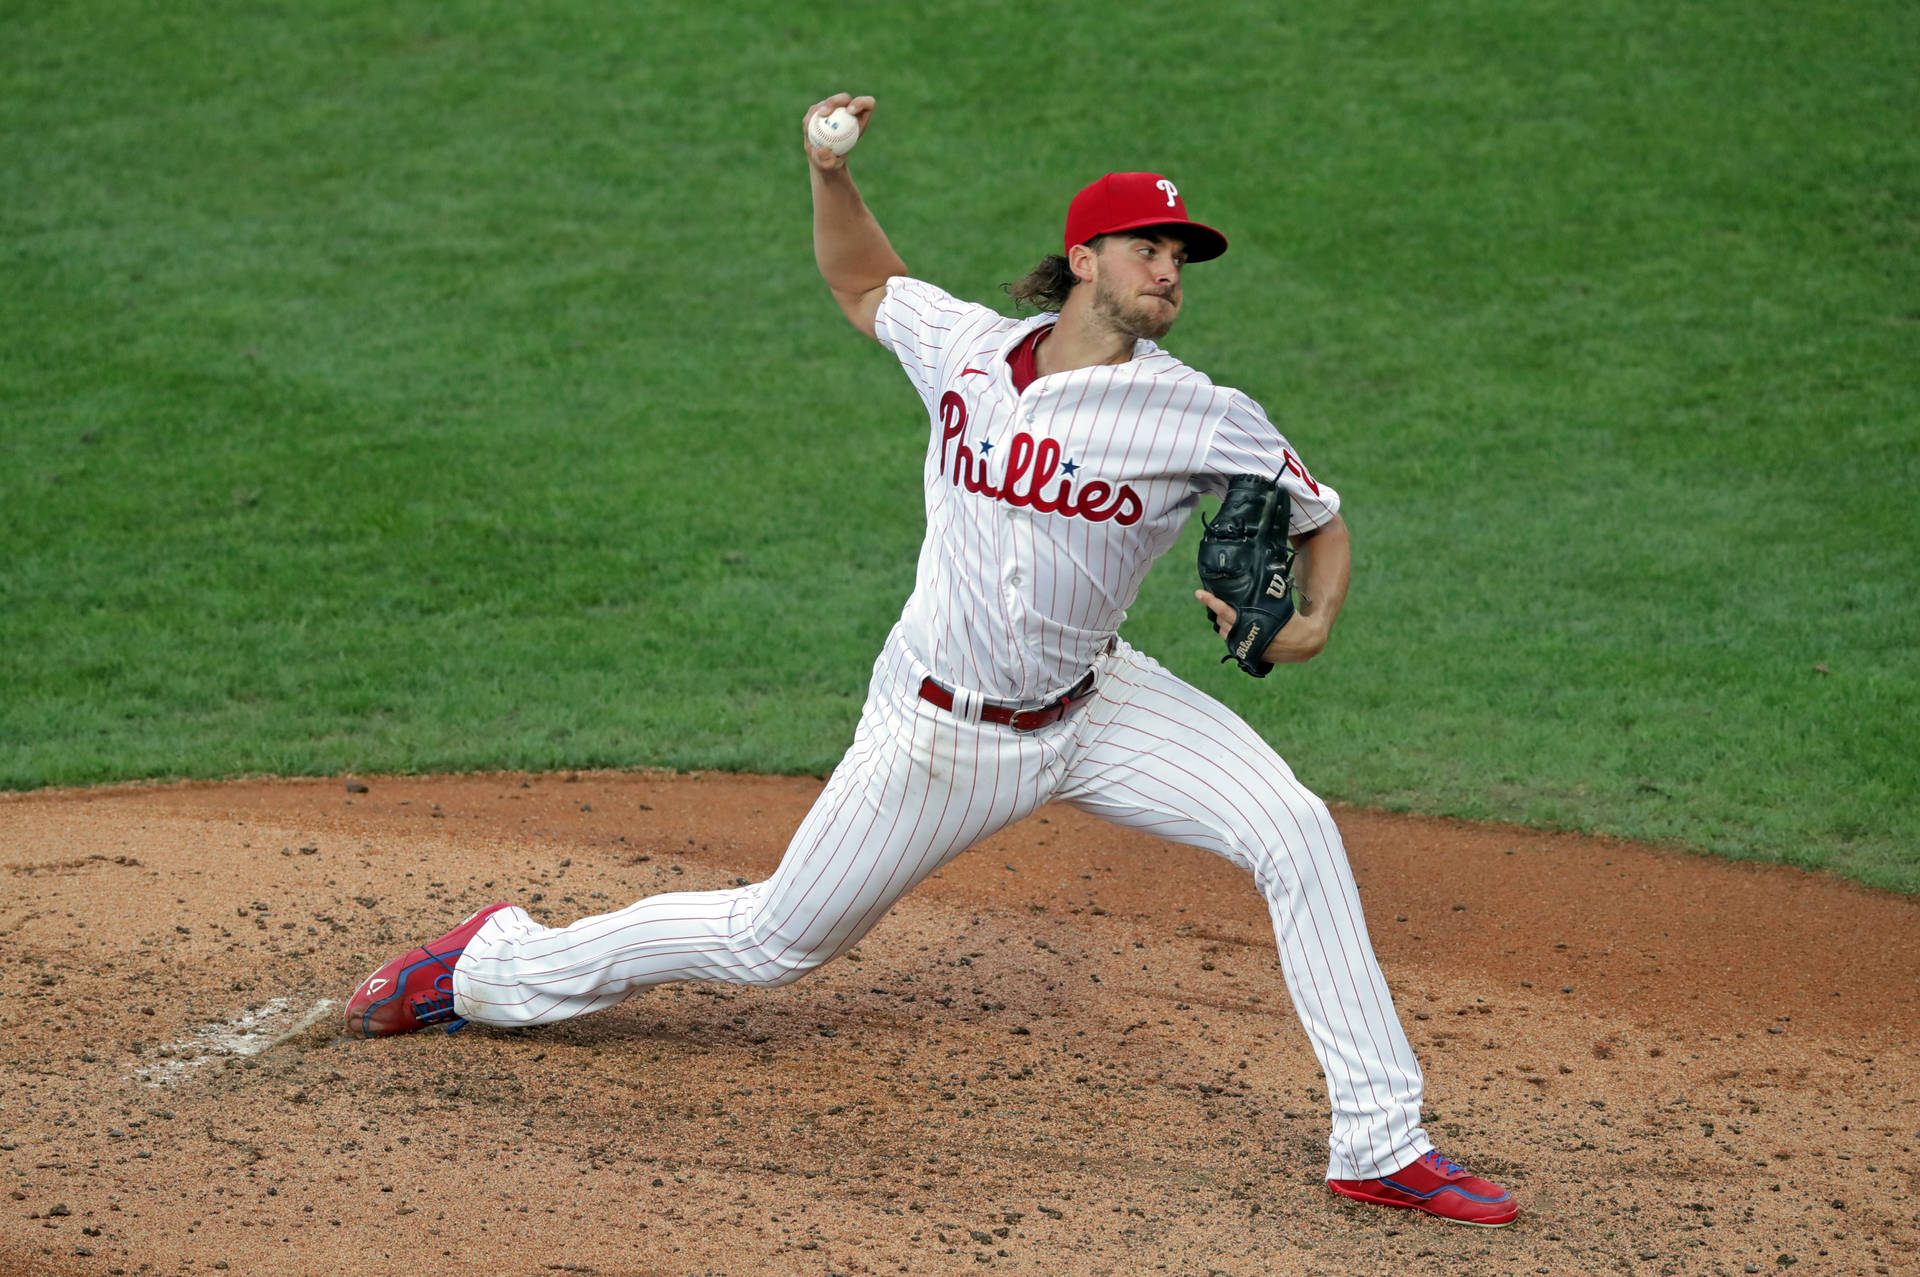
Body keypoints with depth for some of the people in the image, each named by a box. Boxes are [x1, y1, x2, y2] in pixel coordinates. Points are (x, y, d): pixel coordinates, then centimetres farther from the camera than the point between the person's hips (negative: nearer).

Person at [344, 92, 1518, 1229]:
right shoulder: (964, 345, -6)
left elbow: (1323, 522, -3)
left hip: (1097, 710, 0)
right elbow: (864, 284, 15)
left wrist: (1314, 622, -24)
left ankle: (1380, 1144, -14)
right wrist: (831, 173, -2)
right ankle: (500, 967, 32)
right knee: (776, 941, 9)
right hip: (942, 734, 0)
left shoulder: (1200, 419, -14)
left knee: (1298, 835, -20)